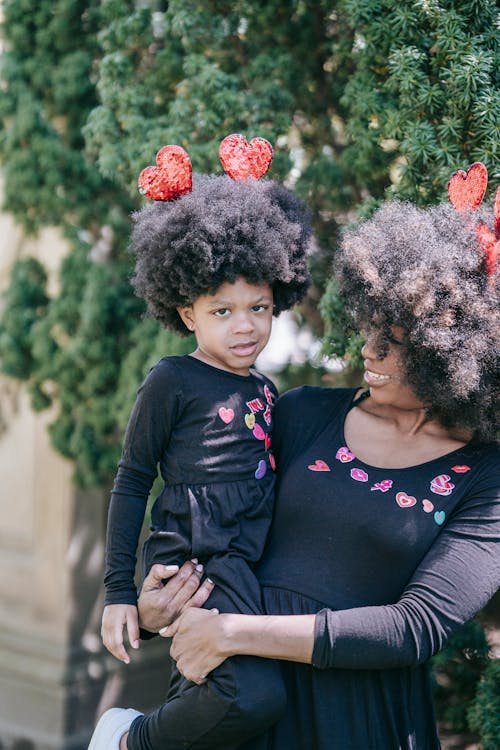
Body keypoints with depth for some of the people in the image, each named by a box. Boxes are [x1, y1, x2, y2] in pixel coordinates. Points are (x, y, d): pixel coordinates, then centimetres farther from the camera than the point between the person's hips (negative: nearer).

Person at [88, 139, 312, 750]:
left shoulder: (266, 390, 16)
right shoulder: (174, 381, -4)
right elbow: (132, 482, -2)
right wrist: (119, 590, -4)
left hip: (245, 568, 8)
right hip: (191, 562, -8)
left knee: (200, 697, 13)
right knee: (255, 696, -26)